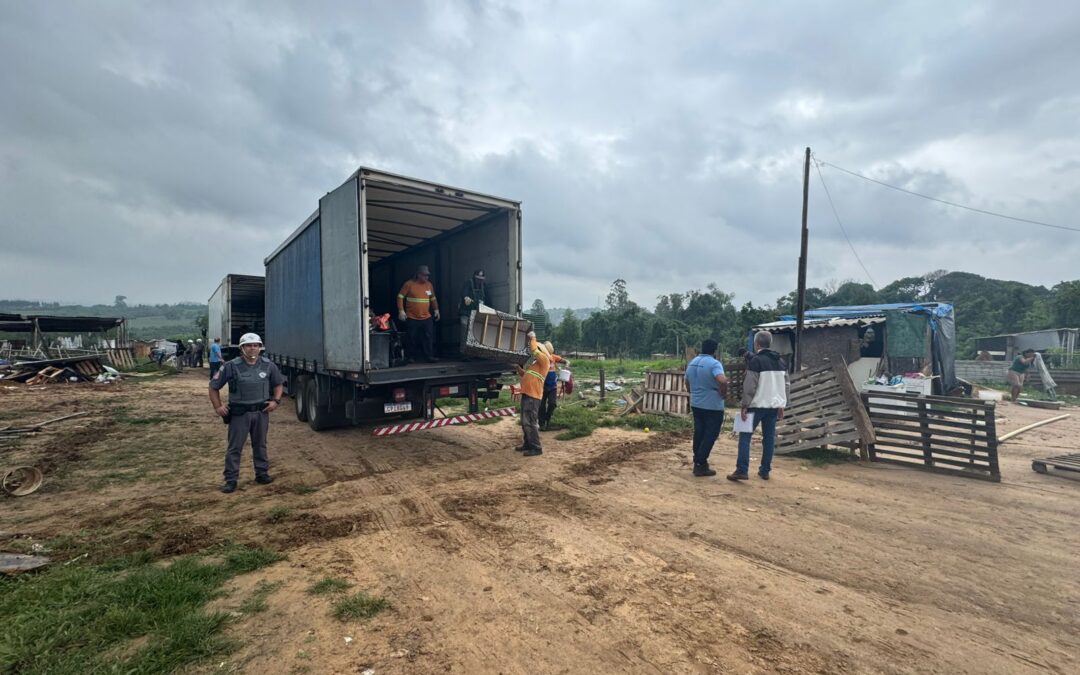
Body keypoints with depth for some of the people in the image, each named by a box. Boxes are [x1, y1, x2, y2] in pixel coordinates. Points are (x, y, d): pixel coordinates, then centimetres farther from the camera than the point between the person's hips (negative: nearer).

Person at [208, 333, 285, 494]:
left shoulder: (268, 365, -1)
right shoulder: (231, 366, -9)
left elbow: (278, 384, 12)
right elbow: (214, 387, 1)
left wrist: (276, 400, -2)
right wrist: (218, 407, -5)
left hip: (261, 412, 3)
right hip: (239, 413, -2)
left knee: (260, 445, 14)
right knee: (234, 447, 3)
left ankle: (262, 474, 26)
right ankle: (231, 480, 12)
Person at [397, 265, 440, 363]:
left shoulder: (429, 285, 8)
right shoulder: (409, 284, -6)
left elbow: (433, 299, 19)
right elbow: (400, 297, -4)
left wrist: (436, 310, 11)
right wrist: (401, 310, -11)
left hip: (427, 318, 3)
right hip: (412, 318, -3)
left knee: (428, 338, -1)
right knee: (413, 338, 5)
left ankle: (429, 356, 4)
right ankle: (412, 357, 17)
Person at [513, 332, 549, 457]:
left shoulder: (544, 360, -5)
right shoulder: (535, 362, 23)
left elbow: (535, 350, -18)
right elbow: (526, 375, 31)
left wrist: (532, 338, -4)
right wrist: (518, 369, 16)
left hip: (533, 396, -10)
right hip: (527, 394, 10)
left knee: (530, 422, -10)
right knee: (525, 421, 15)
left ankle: (536, 448, -5)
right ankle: (528, 444, 25)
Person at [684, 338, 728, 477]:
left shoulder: (691, 363, 8)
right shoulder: (714, 363, -17)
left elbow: (687, 383, 18)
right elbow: (722, 381, -34)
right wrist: (723, 393, -16)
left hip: (696, 404, 7)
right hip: (713, 406, -7)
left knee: (699, 434, 16)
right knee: (710, 435, 2)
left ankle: (698, 463, 23)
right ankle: (700, 465, 3)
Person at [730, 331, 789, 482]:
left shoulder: (756, 361, -12)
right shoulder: (781, 361, 11)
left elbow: (749, 386, -16)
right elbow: (786, 385, 13)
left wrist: (745, 405, -10)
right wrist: (781, 405, 18)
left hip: (757, 405, -7)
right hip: (774, 406, 7)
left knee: (745, 436, -1)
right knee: (769, 438, 11)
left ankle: (742, 470, -5)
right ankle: (765, 471, 17)